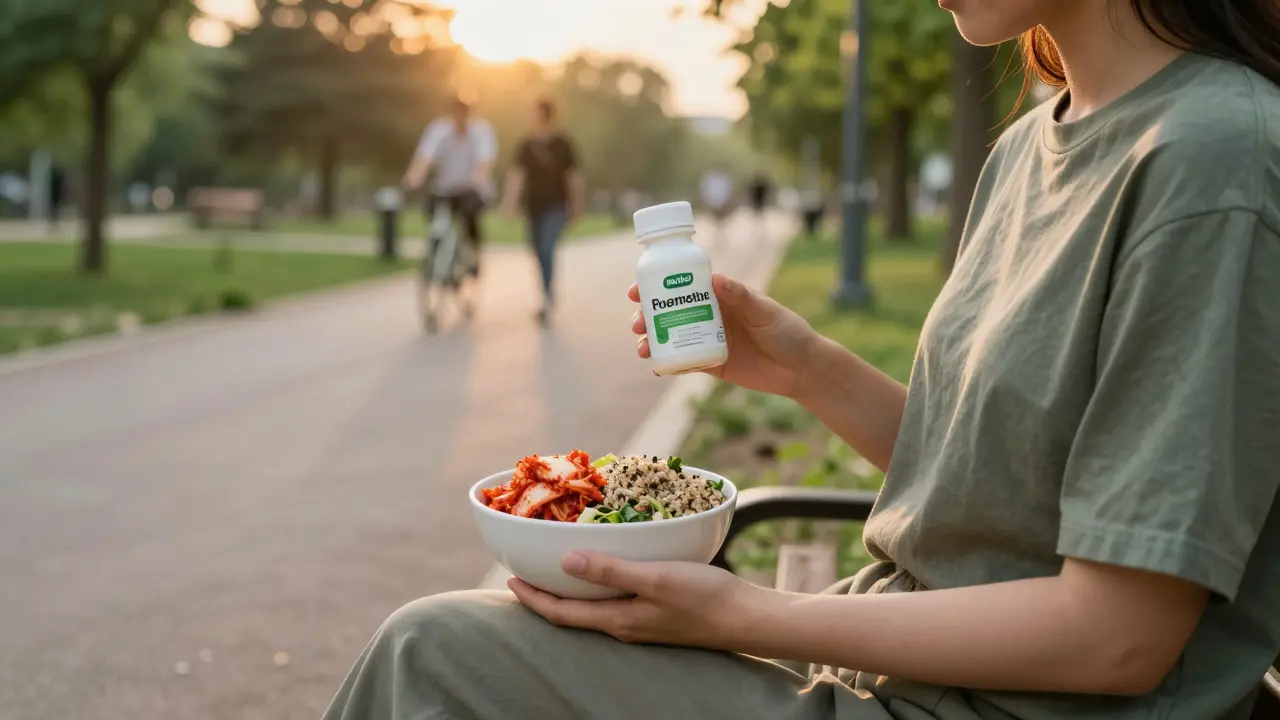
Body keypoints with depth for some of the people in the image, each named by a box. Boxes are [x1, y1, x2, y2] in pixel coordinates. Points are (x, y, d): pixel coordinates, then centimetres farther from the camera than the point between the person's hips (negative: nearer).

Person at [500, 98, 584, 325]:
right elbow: (517, 174, -2)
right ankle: (548, 293, 30)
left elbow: (573, 176, 3)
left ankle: (546, 299, -18)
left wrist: (577, 205, 7)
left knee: (547, 248, -19)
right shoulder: (526, 145, 4)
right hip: (534, 206, 4)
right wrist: (510, 201, -13)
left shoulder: (563, 144, -2)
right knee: (540, 252, 11)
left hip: (556, 205, -4)